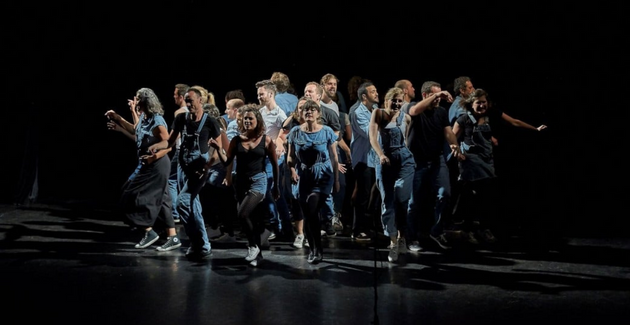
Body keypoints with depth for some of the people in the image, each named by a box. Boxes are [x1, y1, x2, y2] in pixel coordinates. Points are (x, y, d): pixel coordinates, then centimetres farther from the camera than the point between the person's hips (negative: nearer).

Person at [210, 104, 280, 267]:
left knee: (242, 213, -23)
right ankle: (257, 254, 23)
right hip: (241, 182, 4)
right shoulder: (237, 140, 3)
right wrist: (219, 149, -17)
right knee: (250, 217, 8)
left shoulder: (266, 140, -2)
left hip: (258, 181, -4)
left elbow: (274, 164, 6)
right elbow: (226, 162, 0)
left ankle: (253, 245, 0)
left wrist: (276, 186, 9)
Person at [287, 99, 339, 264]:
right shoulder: (295, 132, 1)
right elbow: (291, 156, 7)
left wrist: (336, 179, 2)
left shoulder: (327, 131, -4)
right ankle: (313, 249, 26)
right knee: (307, 215, 7)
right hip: (303, 177, 3)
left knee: (312, 212, -16)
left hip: (323, 177, -3)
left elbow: (334, 157, 1)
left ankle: (318, 250, -1)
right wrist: (292, 170, -13)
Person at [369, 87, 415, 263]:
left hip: (404, 159, 0)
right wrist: (381, 155, -23)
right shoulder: (378, 113, 2)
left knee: (401, 197, -19)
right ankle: (393, 242, 11)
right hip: (385, 160, 0)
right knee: (387, 202, 0)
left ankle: (401, 235, 1)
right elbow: (372, 137, -11)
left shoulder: (406, 118, 8)